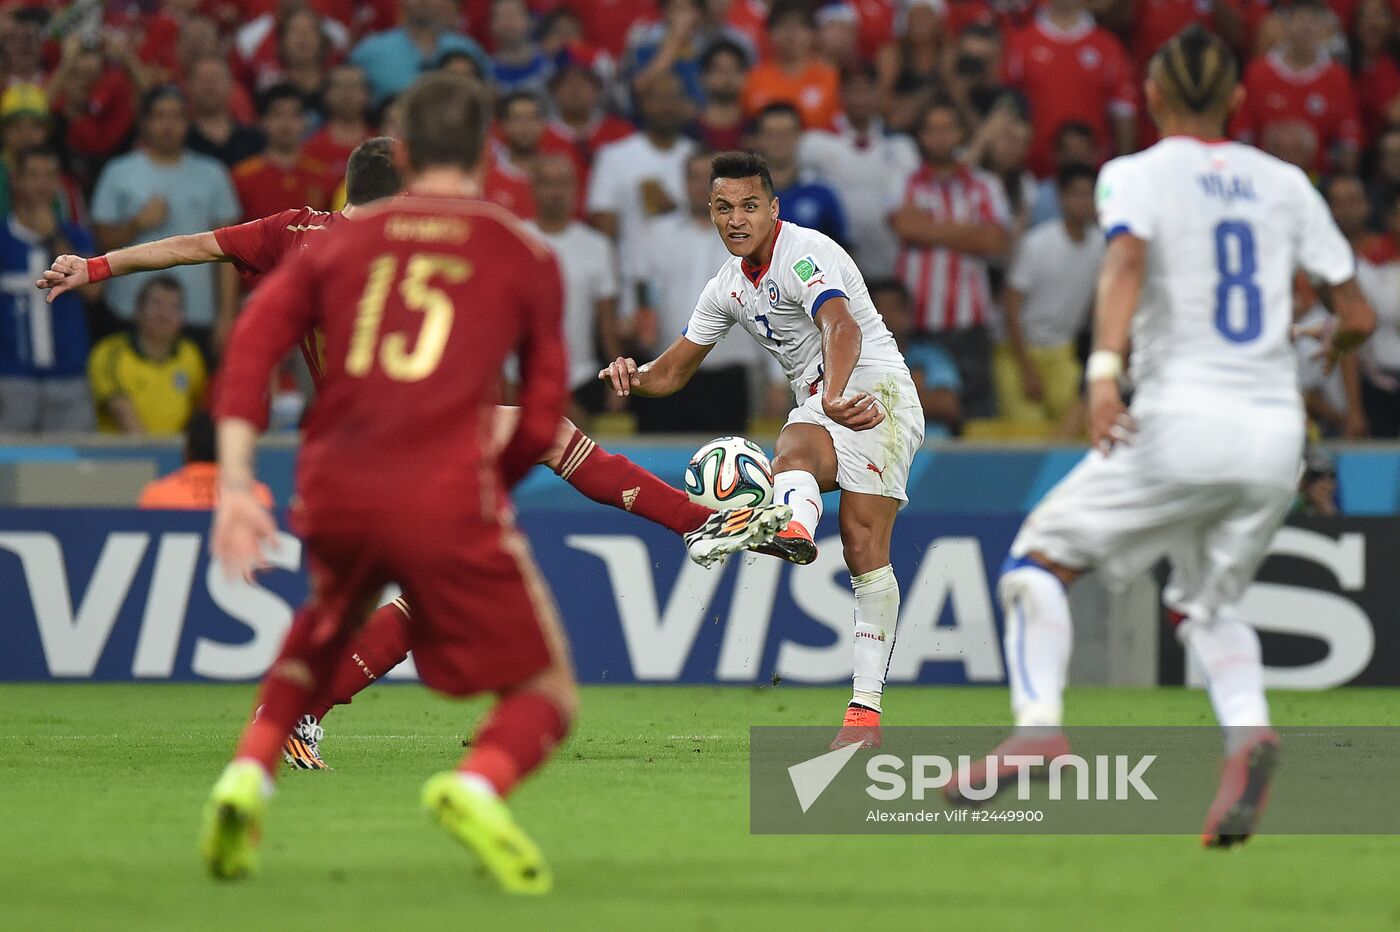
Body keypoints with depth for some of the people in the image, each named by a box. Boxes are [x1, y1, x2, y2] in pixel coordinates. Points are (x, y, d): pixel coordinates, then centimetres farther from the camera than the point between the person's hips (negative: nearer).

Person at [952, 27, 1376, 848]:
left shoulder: (1138, 174, 3)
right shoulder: (1284, 183, 14)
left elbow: (1128, 259, -19)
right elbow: (1358, 317, 13)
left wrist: (1104, 370, -31)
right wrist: (1331, 347, 37)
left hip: (1183, 421, -4)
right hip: (1277, 434, 4)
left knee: (1039, 560, 8)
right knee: (1209, 602, 21)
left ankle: (1039, 727, -16)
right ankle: (1250, 728, -10)